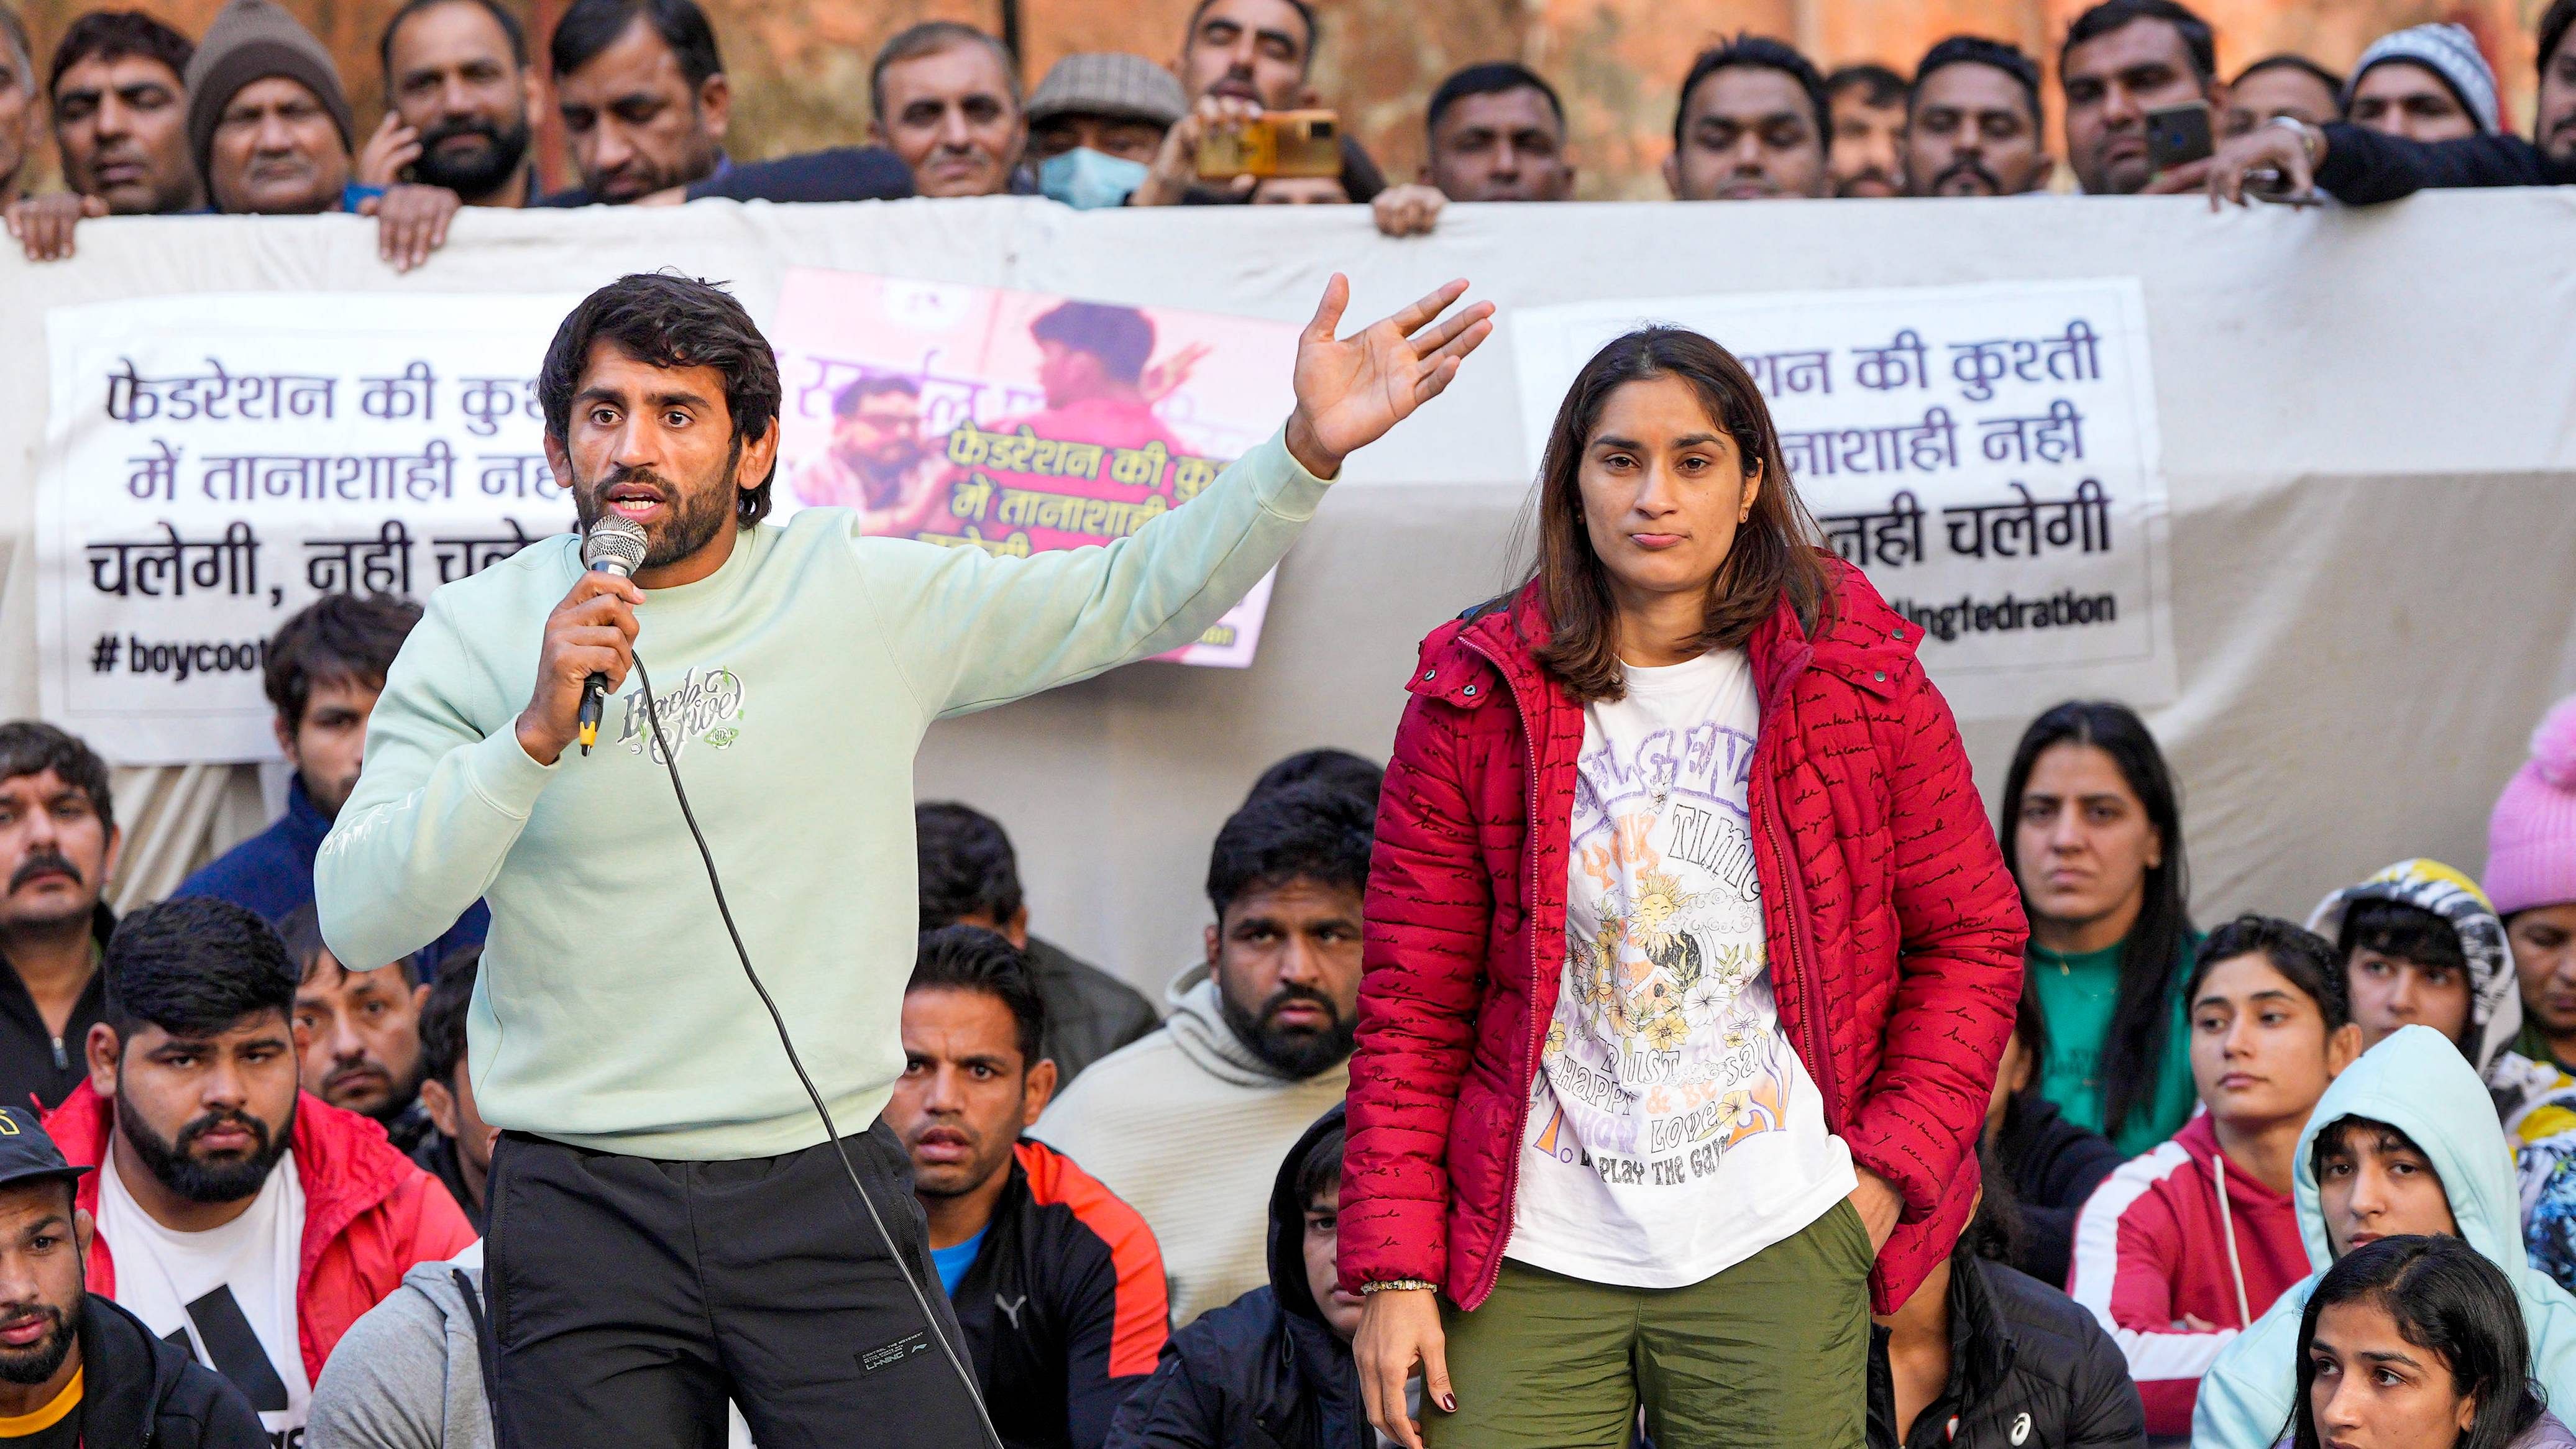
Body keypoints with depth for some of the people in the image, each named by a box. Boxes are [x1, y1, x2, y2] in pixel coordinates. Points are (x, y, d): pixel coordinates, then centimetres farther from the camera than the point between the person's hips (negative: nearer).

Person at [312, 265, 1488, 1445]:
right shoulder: (475, 634, 2)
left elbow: (1133, 597, 12)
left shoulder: (869, 598, 6)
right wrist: (536, 733, -18)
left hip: (825, 1196, 1)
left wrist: (1307, 451, 0)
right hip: (584, 1205, -1)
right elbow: (357, 921, -7)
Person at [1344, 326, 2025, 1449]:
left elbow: (1974, 938, 9)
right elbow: (1411, 1006, 4)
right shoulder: (1474, 703, 3)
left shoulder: (1858, 683, 2)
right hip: (1530, 1258, 0)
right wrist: (1394, 1271, -1)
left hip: (1776, 1249, 0)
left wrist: (1889, 1168, -1)